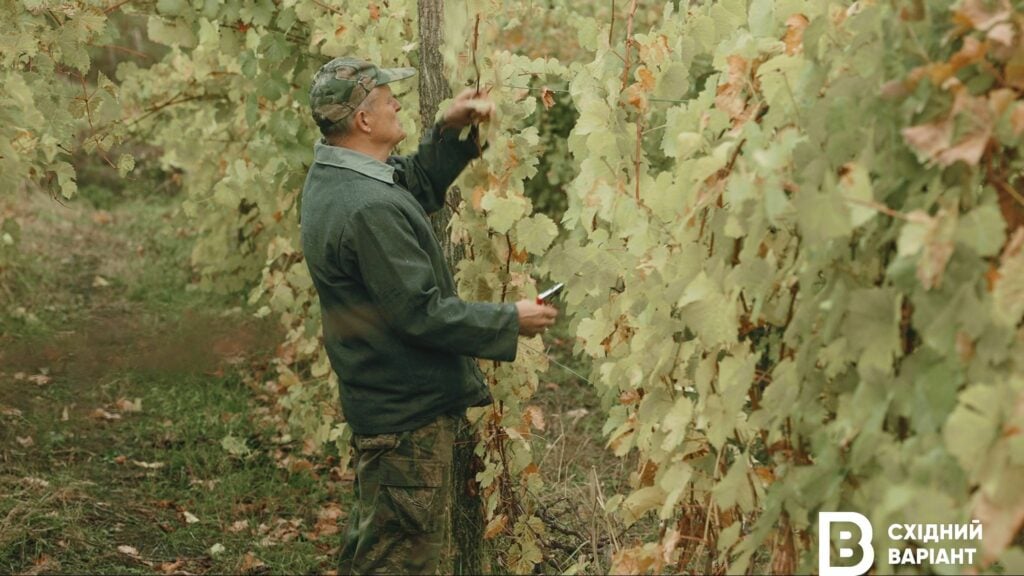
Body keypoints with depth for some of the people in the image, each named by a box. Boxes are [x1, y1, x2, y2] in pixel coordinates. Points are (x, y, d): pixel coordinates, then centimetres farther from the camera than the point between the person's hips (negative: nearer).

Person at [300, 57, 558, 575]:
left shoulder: (331, 177, 6)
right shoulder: (369, 209, -27)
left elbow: (418, 187, 22)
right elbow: (422, 314, -25)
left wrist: (449, 131, 10)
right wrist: (510, 321, -15)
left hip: (381, 404, 11)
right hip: (408, 414, -11)